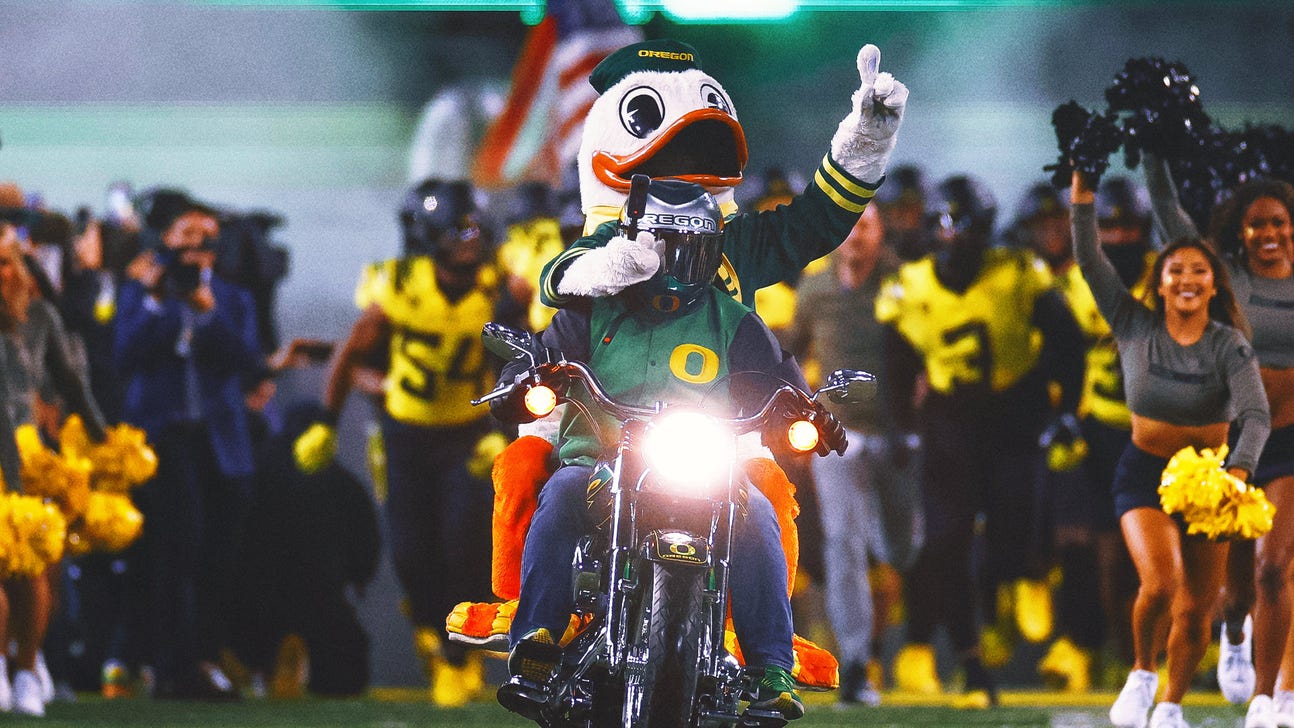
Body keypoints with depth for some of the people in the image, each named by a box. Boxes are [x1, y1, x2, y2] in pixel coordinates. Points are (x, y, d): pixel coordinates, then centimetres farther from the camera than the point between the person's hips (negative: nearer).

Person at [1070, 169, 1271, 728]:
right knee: (1160, 584, -23)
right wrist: (1083, 196, -22)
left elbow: (1255, 414, -23)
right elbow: (1090, 263, -10)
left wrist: (1238, 473, -40)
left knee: (1195, 610, 4)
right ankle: (1142, 674, 4)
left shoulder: (1229, 345, -11)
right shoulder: (1136, 329, -6)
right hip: (1145, 474, -1)